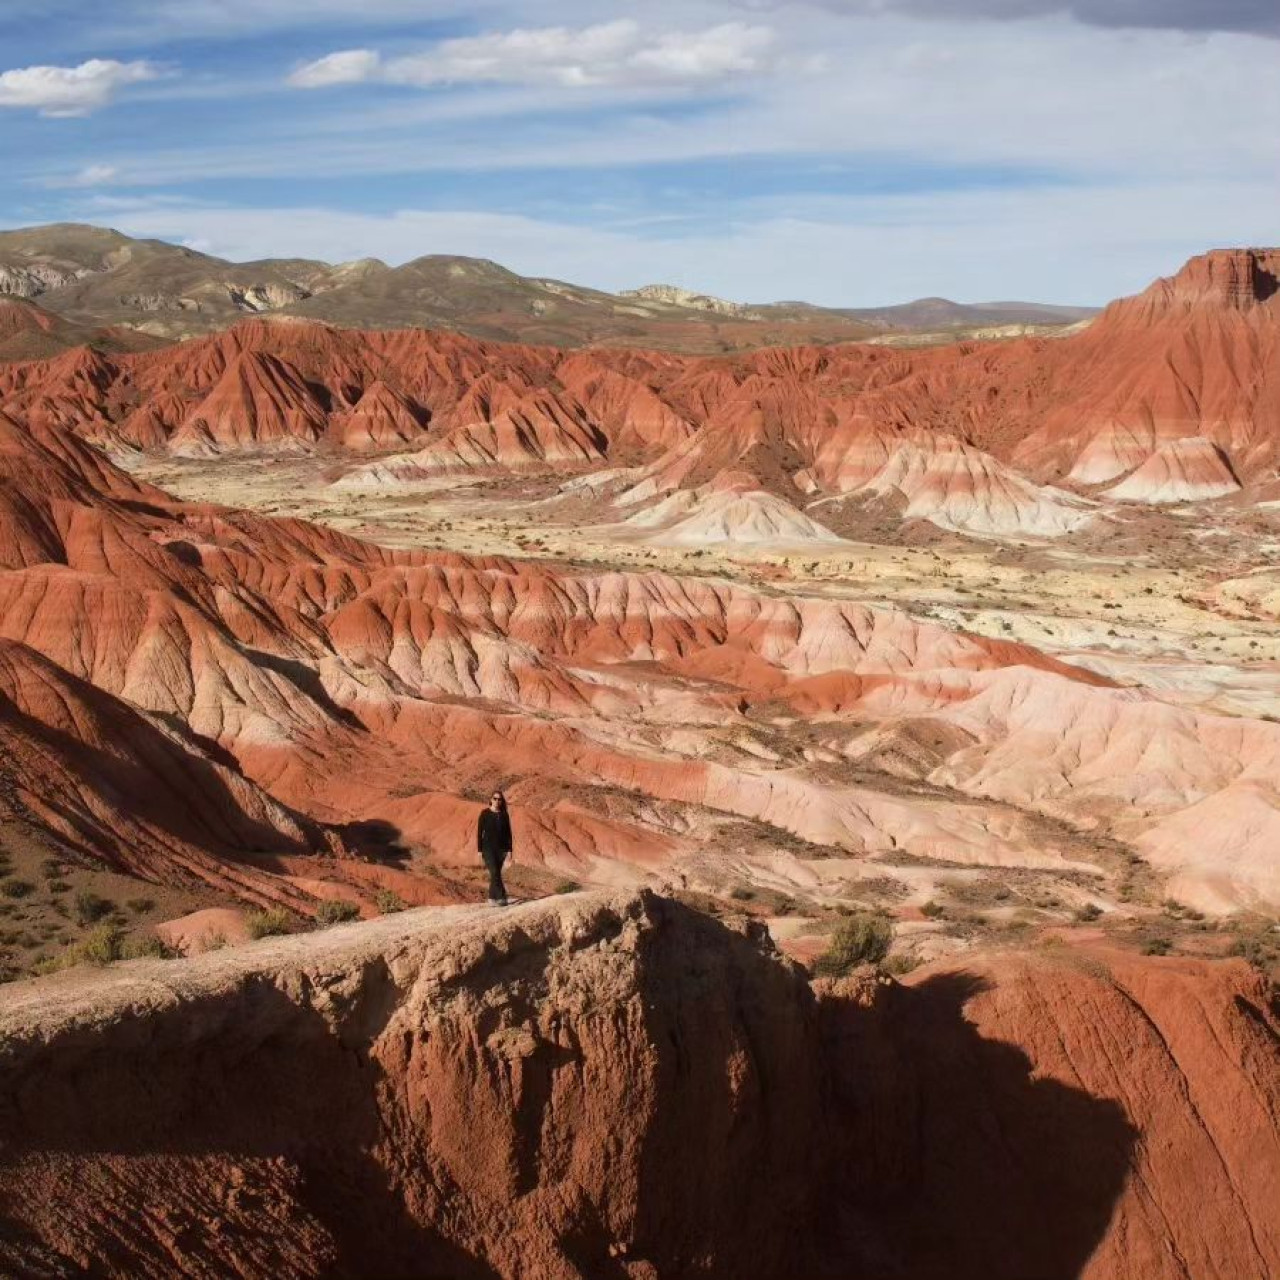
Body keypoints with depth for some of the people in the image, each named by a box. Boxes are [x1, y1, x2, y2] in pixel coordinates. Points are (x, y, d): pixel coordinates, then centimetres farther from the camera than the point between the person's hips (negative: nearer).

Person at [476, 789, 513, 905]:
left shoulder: (504, 815, 5)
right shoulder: (485, 813, -3)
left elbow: (508, 833, 8)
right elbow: (479, 832, -2)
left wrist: (509, 850, 2)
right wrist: (479, 850, -6)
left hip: (501, 849, 3)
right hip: (488, 848, -3)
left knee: (495, 873, 8)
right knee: (495, 872, -16)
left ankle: (492, 897, 18)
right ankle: (501, 897, -19)